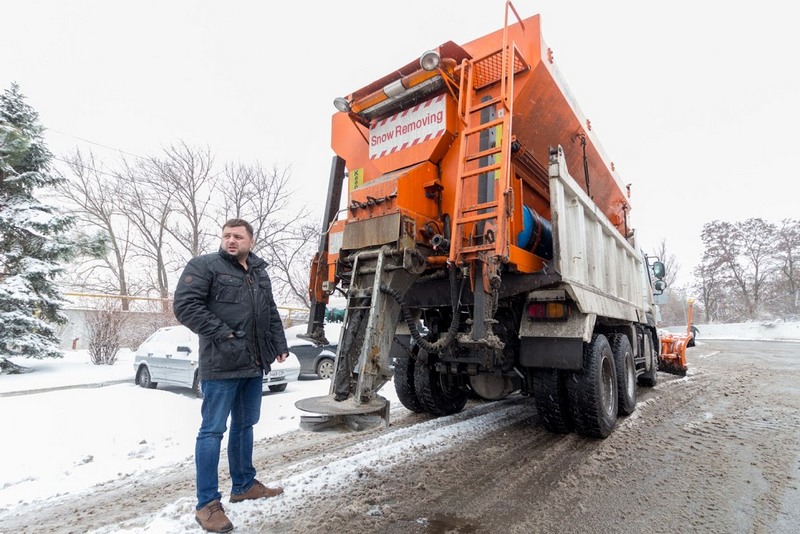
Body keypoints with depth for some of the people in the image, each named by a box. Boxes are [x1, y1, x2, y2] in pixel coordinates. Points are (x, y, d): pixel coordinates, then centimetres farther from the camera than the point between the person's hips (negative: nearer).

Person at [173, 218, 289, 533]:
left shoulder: (259, 272, 15)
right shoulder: (204, 266, -5)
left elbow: (271, 312, 20)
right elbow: (185, 305, -13)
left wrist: (280, 345, 13)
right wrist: (221, 334, -17)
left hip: (254, 365, 7)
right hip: (221, 365, -7)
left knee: (245, 425, 17)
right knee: (213, 430, 1)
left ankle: (243, 485, 33)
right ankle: (207, 503, 14)